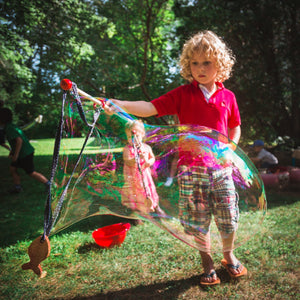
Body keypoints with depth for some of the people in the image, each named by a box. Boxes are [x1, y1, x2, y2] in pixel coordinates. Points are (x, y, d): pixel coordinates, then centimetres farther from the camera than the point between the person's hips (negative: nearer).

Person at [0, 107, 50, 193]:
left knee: (31, 173, -2)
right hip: (24, 152, 10)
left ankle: (50, 185, 2)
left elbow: (19, 140, -27)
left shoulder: (9, 128, -18)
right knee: (12, 168, 14)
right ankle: (17, 187, 22)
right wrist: (12, 151, 23)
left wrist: (15, 155, -21)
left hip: (25, 153, -10)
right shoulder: (11, 126, 13)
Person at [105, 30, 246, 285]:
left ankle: (229, 255, 38)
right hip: (191, 168, -1)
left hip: (221, 168, 2)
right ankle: (208, 265, 30)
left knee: (228, 217, 8)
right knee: (199, 221, 7)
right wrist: (118, 105, -25)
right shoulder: (183, 94, -2)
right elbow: (150, 108, -12)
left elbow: (235, 128, 17)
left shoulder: (227, 96, 5)